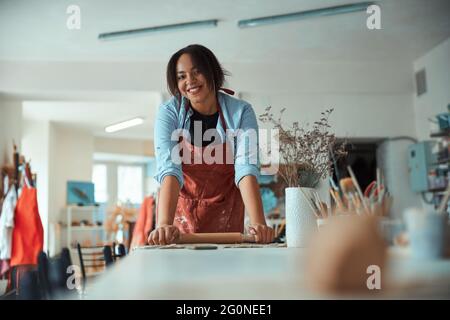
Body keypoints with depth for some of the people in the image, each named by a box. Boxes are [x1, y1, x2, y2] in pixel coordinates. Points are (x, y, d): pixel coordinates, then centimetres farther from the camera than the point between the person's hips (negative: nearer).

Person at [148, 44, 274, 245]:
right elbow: (169, 169, -29)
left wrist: (258, 224, -41)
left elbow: (246, 170, -26)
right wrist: (164, 225, -44)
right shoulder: (169, 112, -17)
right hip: (181, 211, 0)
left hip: (225, 214, 0)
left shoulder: (241, 112, -16)